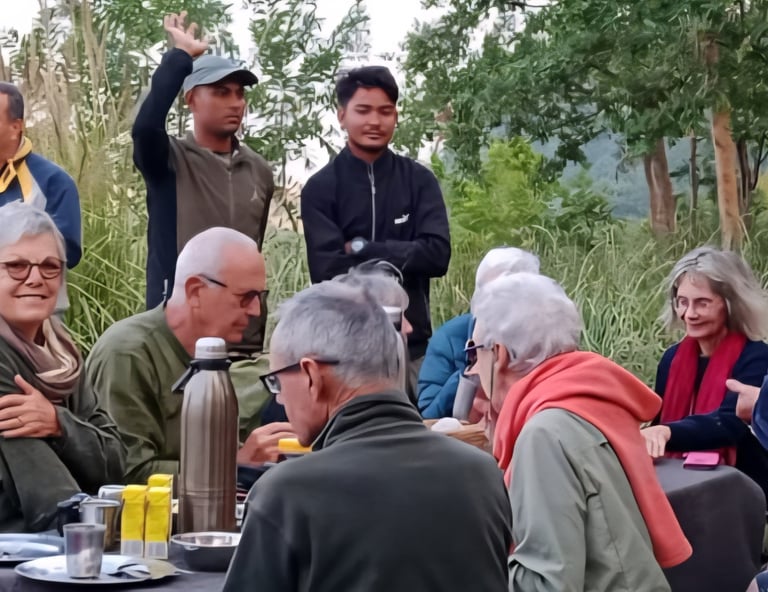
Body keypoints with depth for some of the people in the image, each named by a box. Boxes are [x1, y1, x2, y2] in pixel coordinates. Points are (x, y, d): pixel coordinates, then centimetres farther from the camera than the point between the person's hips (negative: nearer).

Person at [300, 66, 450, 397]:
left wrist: (362, 251, -10)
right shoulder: (321, 188, 0)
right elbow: (328, 270, -10)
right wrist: (402, 258, -11)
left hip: (412, 343, 2)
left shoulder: (419, 180, 6)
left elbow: (437, 255, -6)